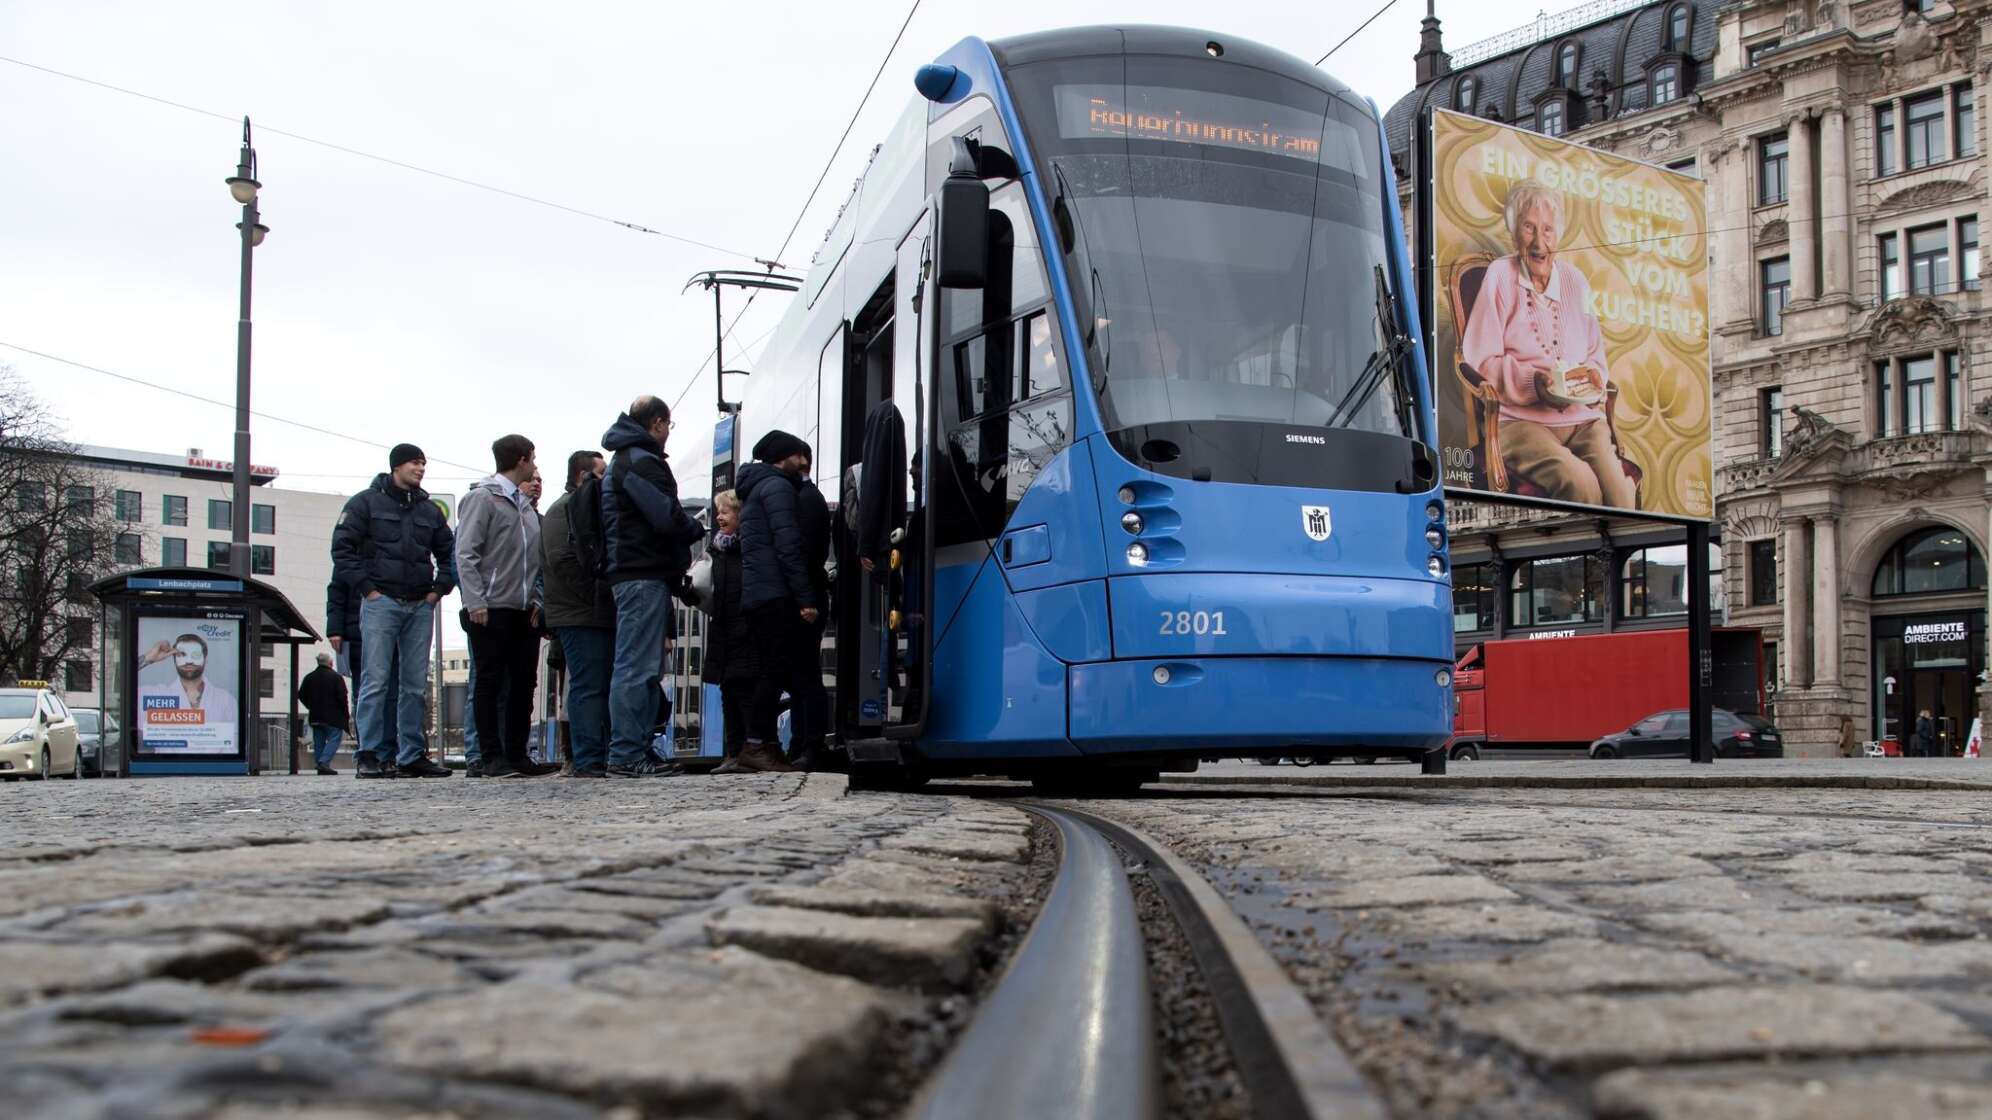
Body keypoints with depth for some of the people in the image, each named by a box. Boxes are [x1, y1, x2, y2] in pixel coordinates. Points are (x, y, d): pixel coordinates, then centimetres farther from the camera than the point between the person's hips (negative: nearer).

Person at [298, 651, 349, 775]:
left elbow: (301, 695, 10)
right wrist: (345, 715, -1)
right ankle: (324, 762, -21)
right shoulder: (336, 677, -6)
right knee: (334, 738, -5)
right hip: (333, 717, -5)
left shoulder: (309, 677, 8)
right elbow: (342, 698, -10)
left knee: (318, 742, 11)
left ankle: (319, 763, 10)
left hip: (315, 717, 5)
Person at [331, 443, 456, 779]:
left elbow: (449, 553, 24)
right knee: (377, 681, -7)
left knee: (415, 685, 5)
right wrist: (366, 588, -10)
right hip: (381, 603, -5)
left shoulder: (429, 510, 16)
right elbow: (342, 547, -4)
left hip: (420, 606, 5)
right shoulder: (367, 502, 2)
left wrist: (438, 589, 9)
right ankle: (371, 755, -4)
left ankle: (411, 755, 10)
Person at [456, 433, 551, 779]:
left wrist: (536, 599, 8)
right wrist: (475, 601, -17)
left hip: (523, 610, 7)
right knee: (491, 683, -3)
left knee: (523, 683, 7)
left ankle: (517, 754, 13)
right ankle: (492, 757, 0)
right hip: (492, 609, -7)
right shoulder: (482, 498, -3)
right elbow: (465, 553, -9)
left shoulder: (525, 505, 19)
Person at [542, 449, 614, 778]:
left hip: (602, 616, 10)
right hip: (580, 616, -9)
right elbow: (561, 560, -19)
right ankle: (587, 761, -11)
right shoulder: (565, 508, -6)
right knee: (589, 687, -11)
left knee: (599, 687, 9)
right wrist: (593, 597, -19)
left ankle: (595, 758, 13)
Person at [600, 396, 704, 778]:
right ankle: (626, 754, -11)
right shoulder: (641, 461, -10)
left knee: (646, 668, 13)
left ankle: (637, 750, 15)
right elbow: (667, 517, -19)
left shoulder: (622, 460, 23)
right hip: (644, 575, -11)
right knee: (637, 667, -11)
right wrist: (697, 529, -1)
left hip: (630, 574, 11)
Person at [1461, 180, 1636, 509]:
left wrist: (1593, 376, -2)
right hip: (1521, 420, -4)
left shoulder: (1575, 282, 19)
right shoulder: (1500, 276, 5)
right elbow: (1479, 360, -1)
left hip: (1584, 417, 4)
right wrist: (1532, 381, -15)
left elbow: (1596, 355, 22)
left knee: (1620, 492, -24)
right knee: (1580, 483, -32)